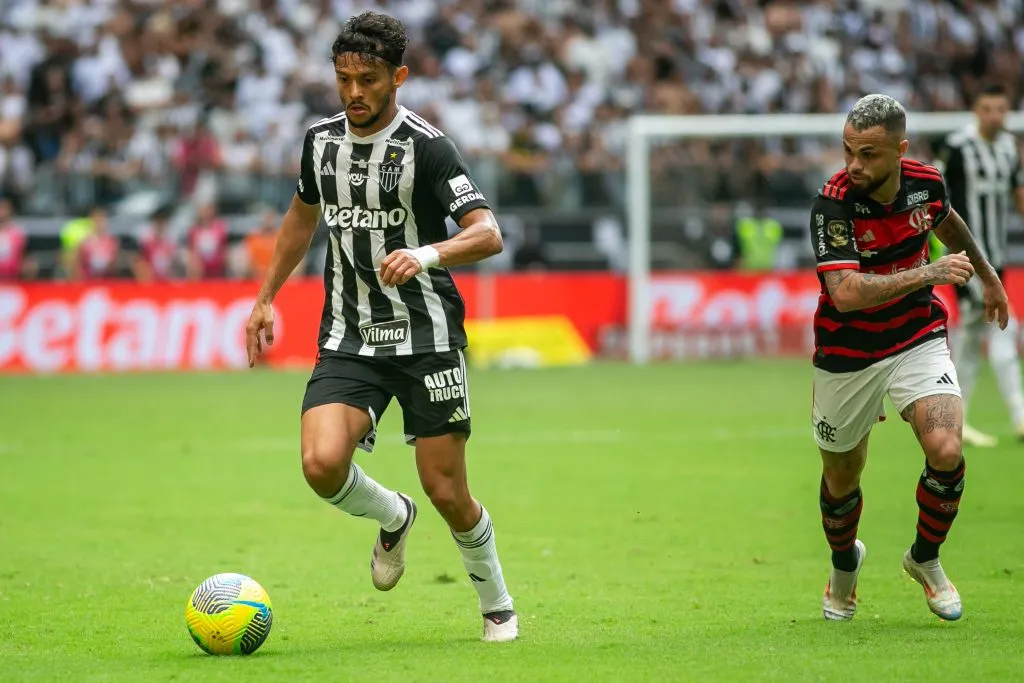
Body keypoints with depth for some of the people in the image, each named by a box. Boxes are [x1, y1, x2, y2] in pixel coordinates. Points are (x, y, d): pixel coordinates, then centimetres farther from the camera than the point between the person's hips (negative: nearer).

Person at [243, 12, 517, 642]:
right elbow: (303, 216, 25)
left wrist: (426, 254, -38)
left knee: (447, 492, -3)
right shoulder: (322, 140, 5)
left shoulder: (426, 147, -12)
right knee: (322, 464, -19)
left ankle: (497, 606, 24)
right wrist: (266, 298, 25)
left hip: (427, 337, -4)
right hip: (349, 341, 4)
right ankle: (392, 518, 15)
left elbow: (488, 234, -20)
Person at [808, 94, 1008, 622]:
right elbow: (846, 293, -36)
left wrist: (987, 276, 29)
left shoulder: (926, 183, -10)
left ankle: (925, 558, 8)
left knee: (946, 450, -20)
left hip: (918, 340, 2)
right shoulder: (833, 204, -25)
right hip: (847, 356, -2)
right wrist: (929, 273, -39)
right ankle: (845, 564, 47)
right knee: (841, 480, 13)